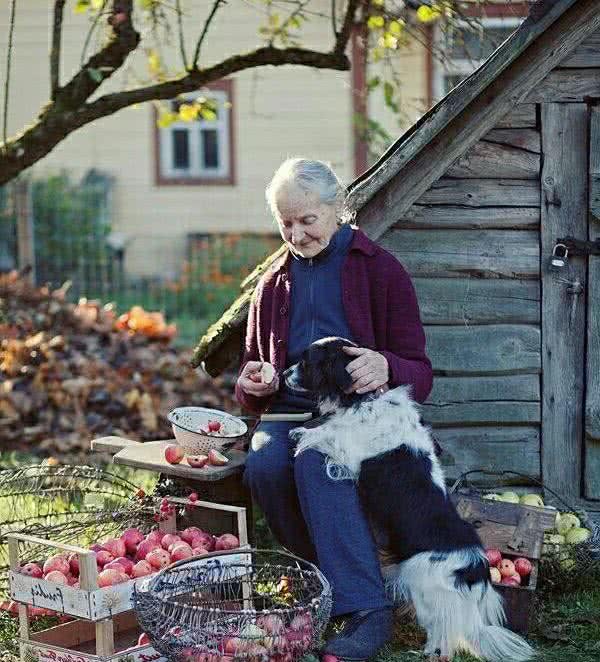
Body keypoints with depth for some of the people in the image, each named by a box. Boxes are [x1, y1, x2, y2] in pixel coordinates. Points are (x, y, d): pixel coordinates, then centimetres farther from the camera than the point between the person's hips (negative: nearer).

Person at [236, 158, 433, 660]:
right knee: (263, 466, -32)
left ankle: (366, 609, -39)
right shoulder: (274, 283, 21)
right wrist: (252, 384, 0)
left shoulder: (380, 270, 6)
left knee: (316, 460, -37)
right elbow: (252, 378, 27)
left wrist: (385, 366, -25)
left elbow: (419, 371, 0)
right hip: (290, 410, 4)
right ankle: (320, 577, -15)